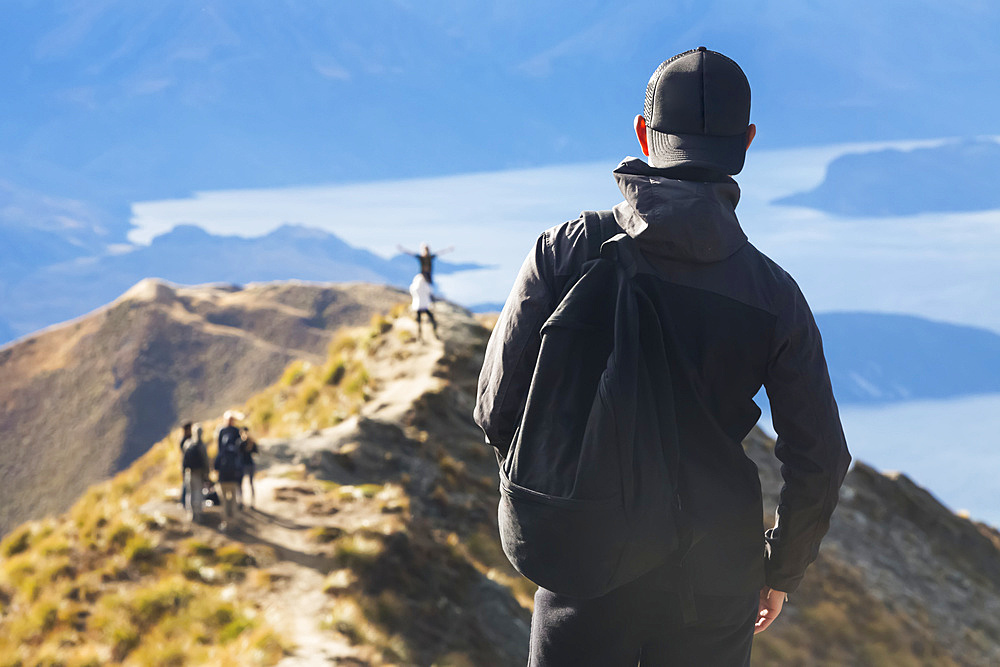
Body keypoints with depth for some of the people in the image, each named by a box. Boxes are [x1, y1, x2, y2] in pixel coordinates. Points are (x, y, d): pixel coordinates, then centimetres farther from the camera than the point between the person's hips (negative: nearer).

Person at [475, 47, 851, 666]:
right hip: (713, 585, 0)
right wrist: (779, 569, 14)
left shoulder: (566, 250, -7)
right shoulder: (774, 294, -6)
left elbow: (499, 405, -4)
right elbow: (819, 461, -3)